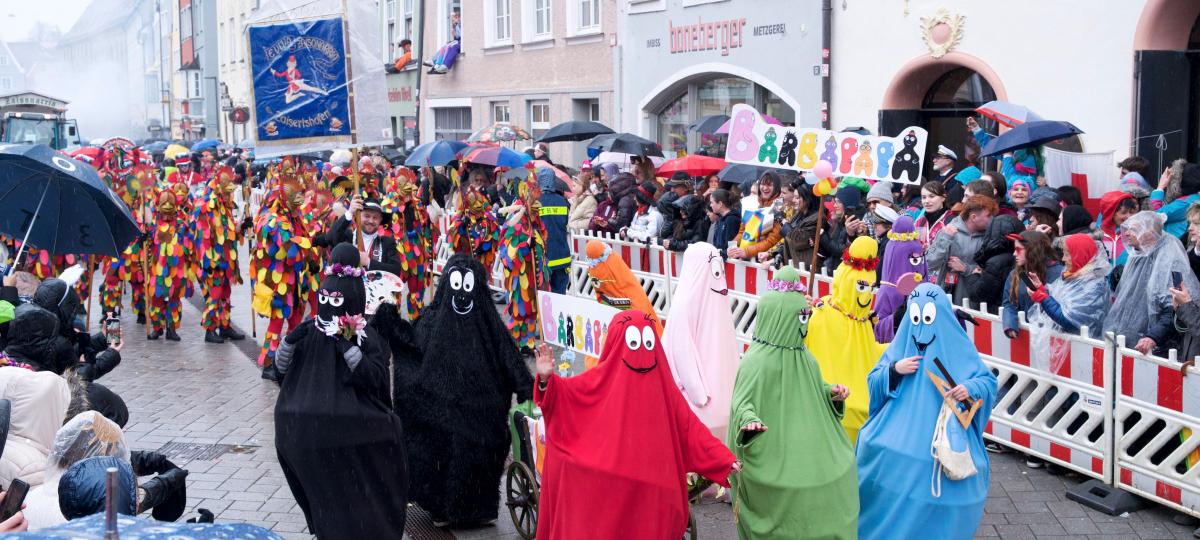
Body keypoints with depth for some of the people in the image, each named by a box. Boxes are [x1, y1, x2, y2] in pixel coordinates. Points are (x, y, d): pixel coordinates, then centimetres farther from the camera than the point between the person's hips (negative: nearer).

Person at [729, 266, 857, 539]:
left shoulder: (802, 355, 6)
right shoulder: (758, 361, -20)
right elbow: (743, 403, -23)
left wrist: (832, 393, 2)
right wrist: (750, 421, -44)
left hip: (804, 455, 8)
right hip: (774, 462, -8)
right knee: (786, 517, 3)